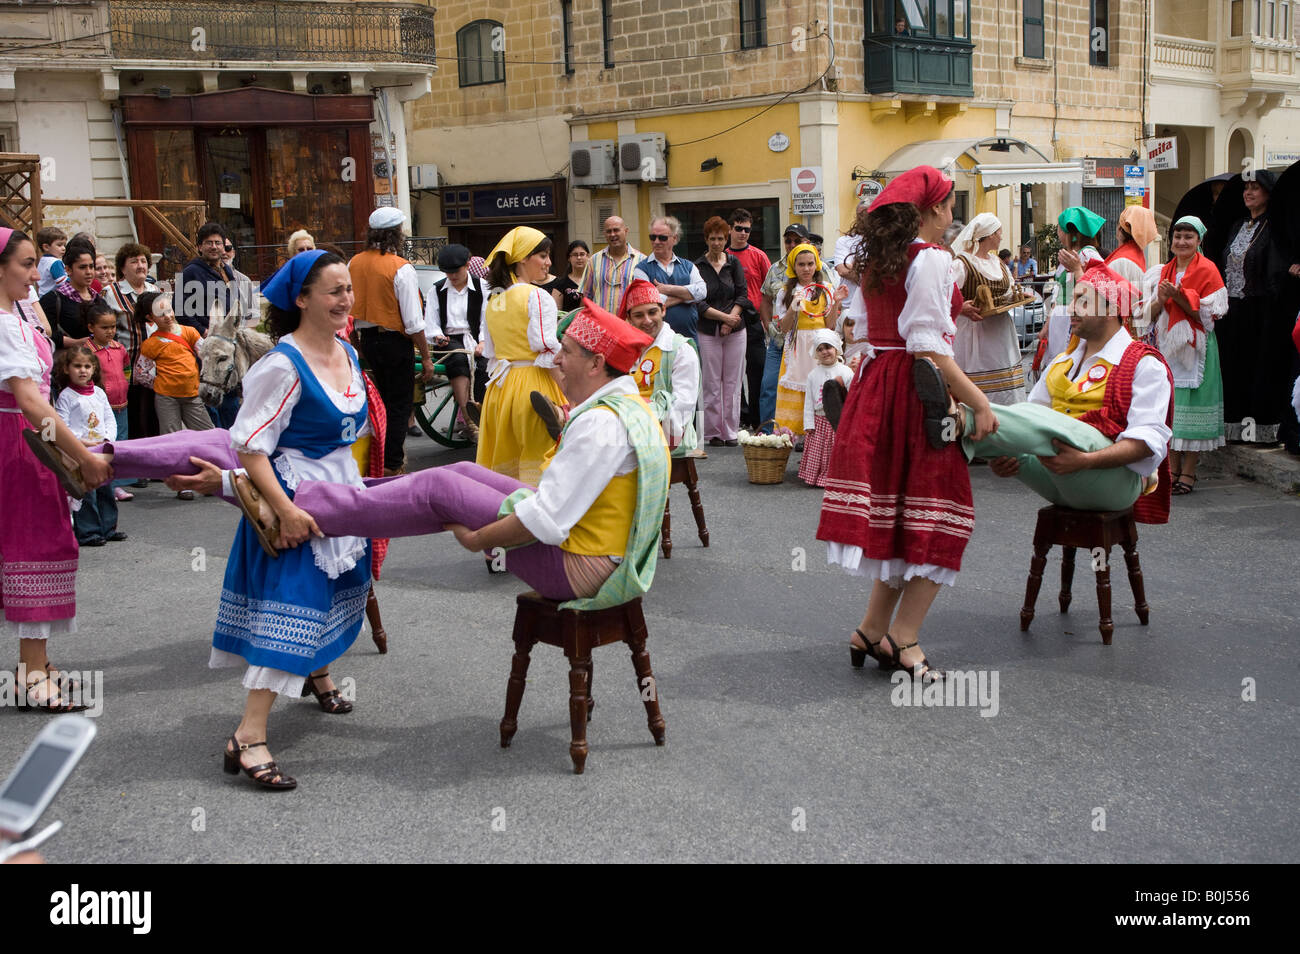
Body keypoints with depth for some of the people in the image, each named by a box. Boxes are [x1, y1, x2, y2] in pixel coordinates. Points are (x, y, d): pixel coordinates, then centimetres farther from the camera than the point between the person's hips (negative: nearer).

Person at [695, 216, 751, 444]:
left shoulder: (734, 263, 7)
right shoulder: (697, 267, -1)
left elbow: (743, 295, 4)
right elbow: (698, 303, -6)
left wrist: (731, 320, -9)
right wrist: (724, 316, -13)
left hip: (735, 331, 2)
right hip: (708, 331, -2)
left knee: (733, 382, 3)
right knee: (711, 383, -1)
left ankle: (731, 431, 9)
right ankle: (712, 432, 6)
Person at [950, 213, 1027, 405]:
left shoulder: (997, 262, 16)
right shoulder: (961, 263, -10)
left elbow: (1009, 290, 29)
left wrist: (1019, 295, 9)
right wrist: (962, 308, -34)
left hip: (1001, 335, 8)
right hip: (975, 331, -8)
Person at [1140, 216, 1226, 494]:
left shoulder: (1207, 270, -2)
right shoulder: (1161, 272, 13)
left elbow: (1208, 314, -9)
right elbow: (1149, 314, 9)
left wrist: (1179, 297, -19)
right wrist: (1160, 300, -11)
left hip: (1195, 348, -5)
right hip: (1166, 346, 5)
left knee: (1191, 405, -5)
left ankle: (1188, 472, 0)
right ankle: (1172, 469, 9)